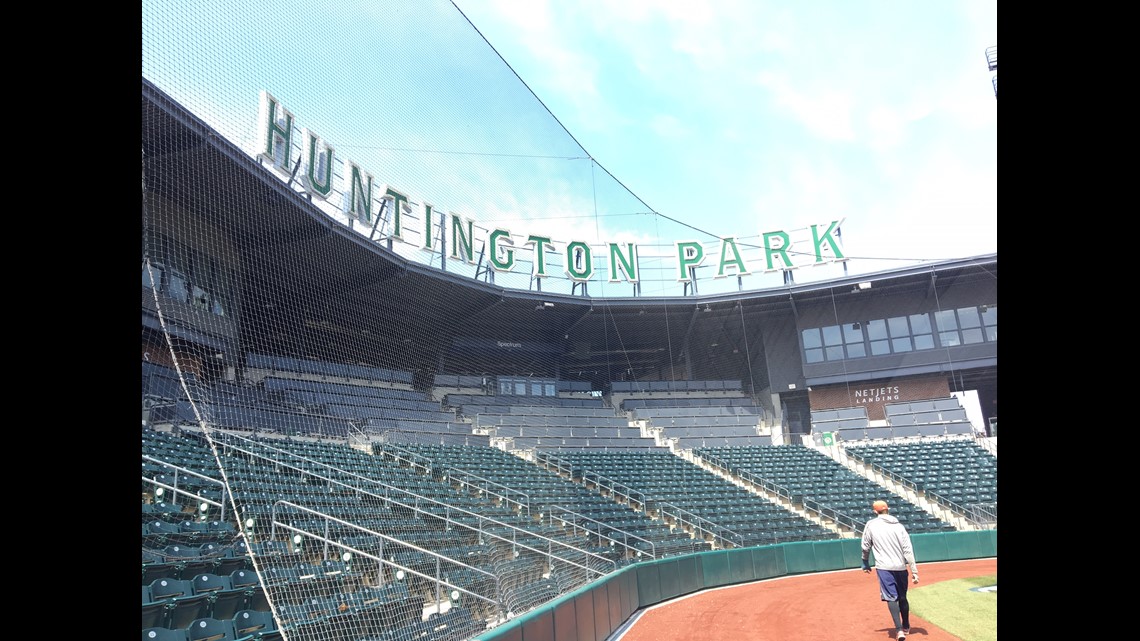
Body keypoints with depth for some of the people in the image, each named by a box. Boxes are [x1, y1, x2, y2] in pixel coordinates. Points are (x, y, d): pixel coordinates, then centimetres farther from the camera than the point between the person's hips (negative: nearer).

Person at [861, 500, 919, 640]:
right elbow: (908, 550, -4)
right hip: (901, 567, 3)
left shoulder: (871, 525, -1)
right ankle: (906, 627, 34)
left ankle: (899, 630, -16)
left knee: (891, 597, -4)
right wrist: (914, 571, -3)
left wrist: (865, 563, 20)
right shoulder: (899, 526, 3)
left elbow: (866, 547, 4)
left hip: (884, 567, -3)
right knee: (902, 597, 19)